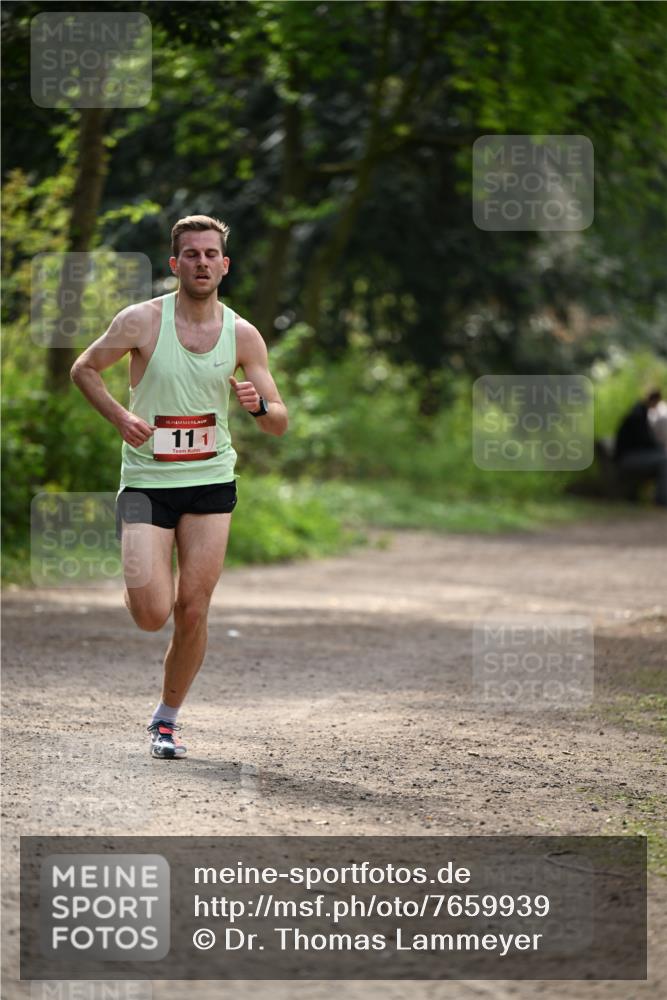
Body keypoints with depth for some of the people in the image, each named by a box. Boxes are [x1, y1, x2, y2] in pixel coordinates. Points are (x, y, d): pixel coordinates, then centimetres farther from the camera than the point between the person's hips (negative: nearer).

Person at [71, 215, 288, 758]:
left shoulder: (243, 335, -1)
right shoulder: (143, 321, -9)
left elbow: (280, 423, 3)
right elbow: (84, 369, 5)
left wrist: (259, 405, -20)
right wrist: (120, 415, -12)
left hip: (211, 483, 2)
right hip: (146, 482, -2)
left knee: (192, 612, -1)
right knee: (152, 614, -14)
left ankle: (167, 717, 20)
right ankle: (140, 572, 24)